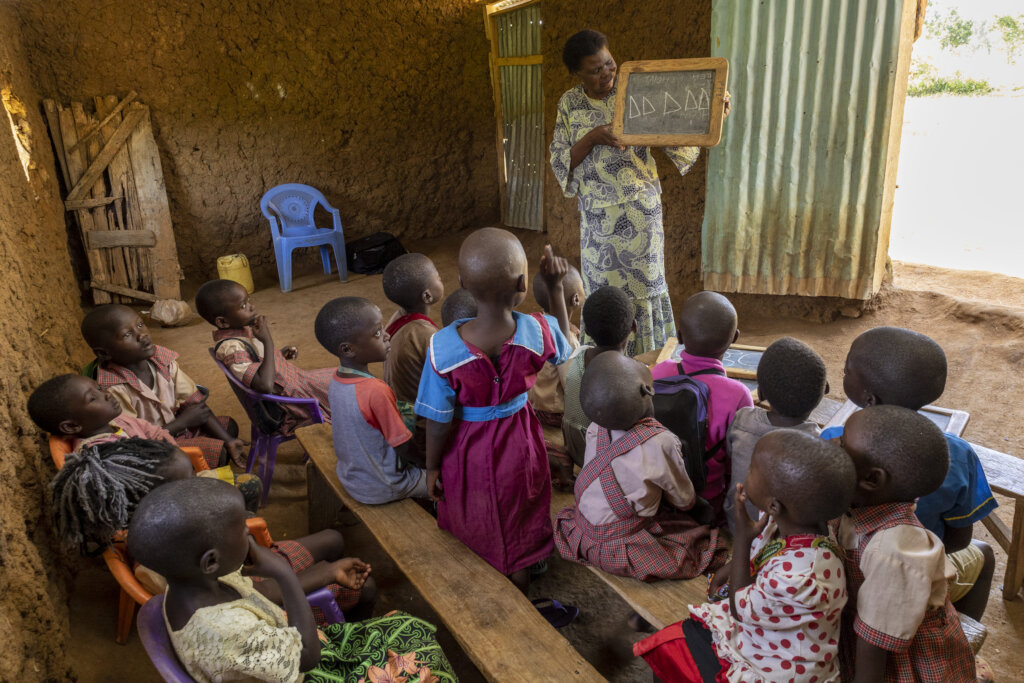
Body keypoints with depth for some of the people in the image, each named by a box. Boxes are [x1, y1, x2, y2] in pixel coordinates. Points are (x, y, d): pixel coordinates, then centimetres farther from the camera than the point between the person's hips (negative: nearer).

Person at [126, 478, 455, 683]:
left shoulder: (201, 580, -15)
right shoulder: (225, 631, -41)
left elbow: (258, 596, 4)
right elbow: (308, 655, -28)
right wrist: (284, 574, -34)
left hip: (280, 650, 7)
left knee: (412, 632, 10)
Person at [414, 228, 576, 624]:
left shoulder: (443, 348, -31)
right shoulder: (538, 331, -27)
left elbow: (440, 422, -19)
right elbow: (562, 352, 0)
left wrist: (432, 468, -1)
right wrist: (556, 293, 2)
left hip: (469, 454, -1)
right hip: (518, 446, 1)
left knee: (471, 541, 27)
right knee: (517, 537, 26)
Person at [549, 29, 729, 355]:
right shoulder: (570, 103, 1)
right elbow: (559, 162, -3)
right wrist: (592, 138, -19)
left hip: (639, 210, -2)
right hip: (597, 217, 2)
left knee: (643, 283, 5)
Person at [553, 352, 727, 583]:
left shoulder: (595, 429, -10)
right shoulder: (660, 442, -25)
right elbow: (684, 501, -6)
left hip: (582, 536, 5)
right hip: (622, 549, -5)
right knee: (710, 540, 8)